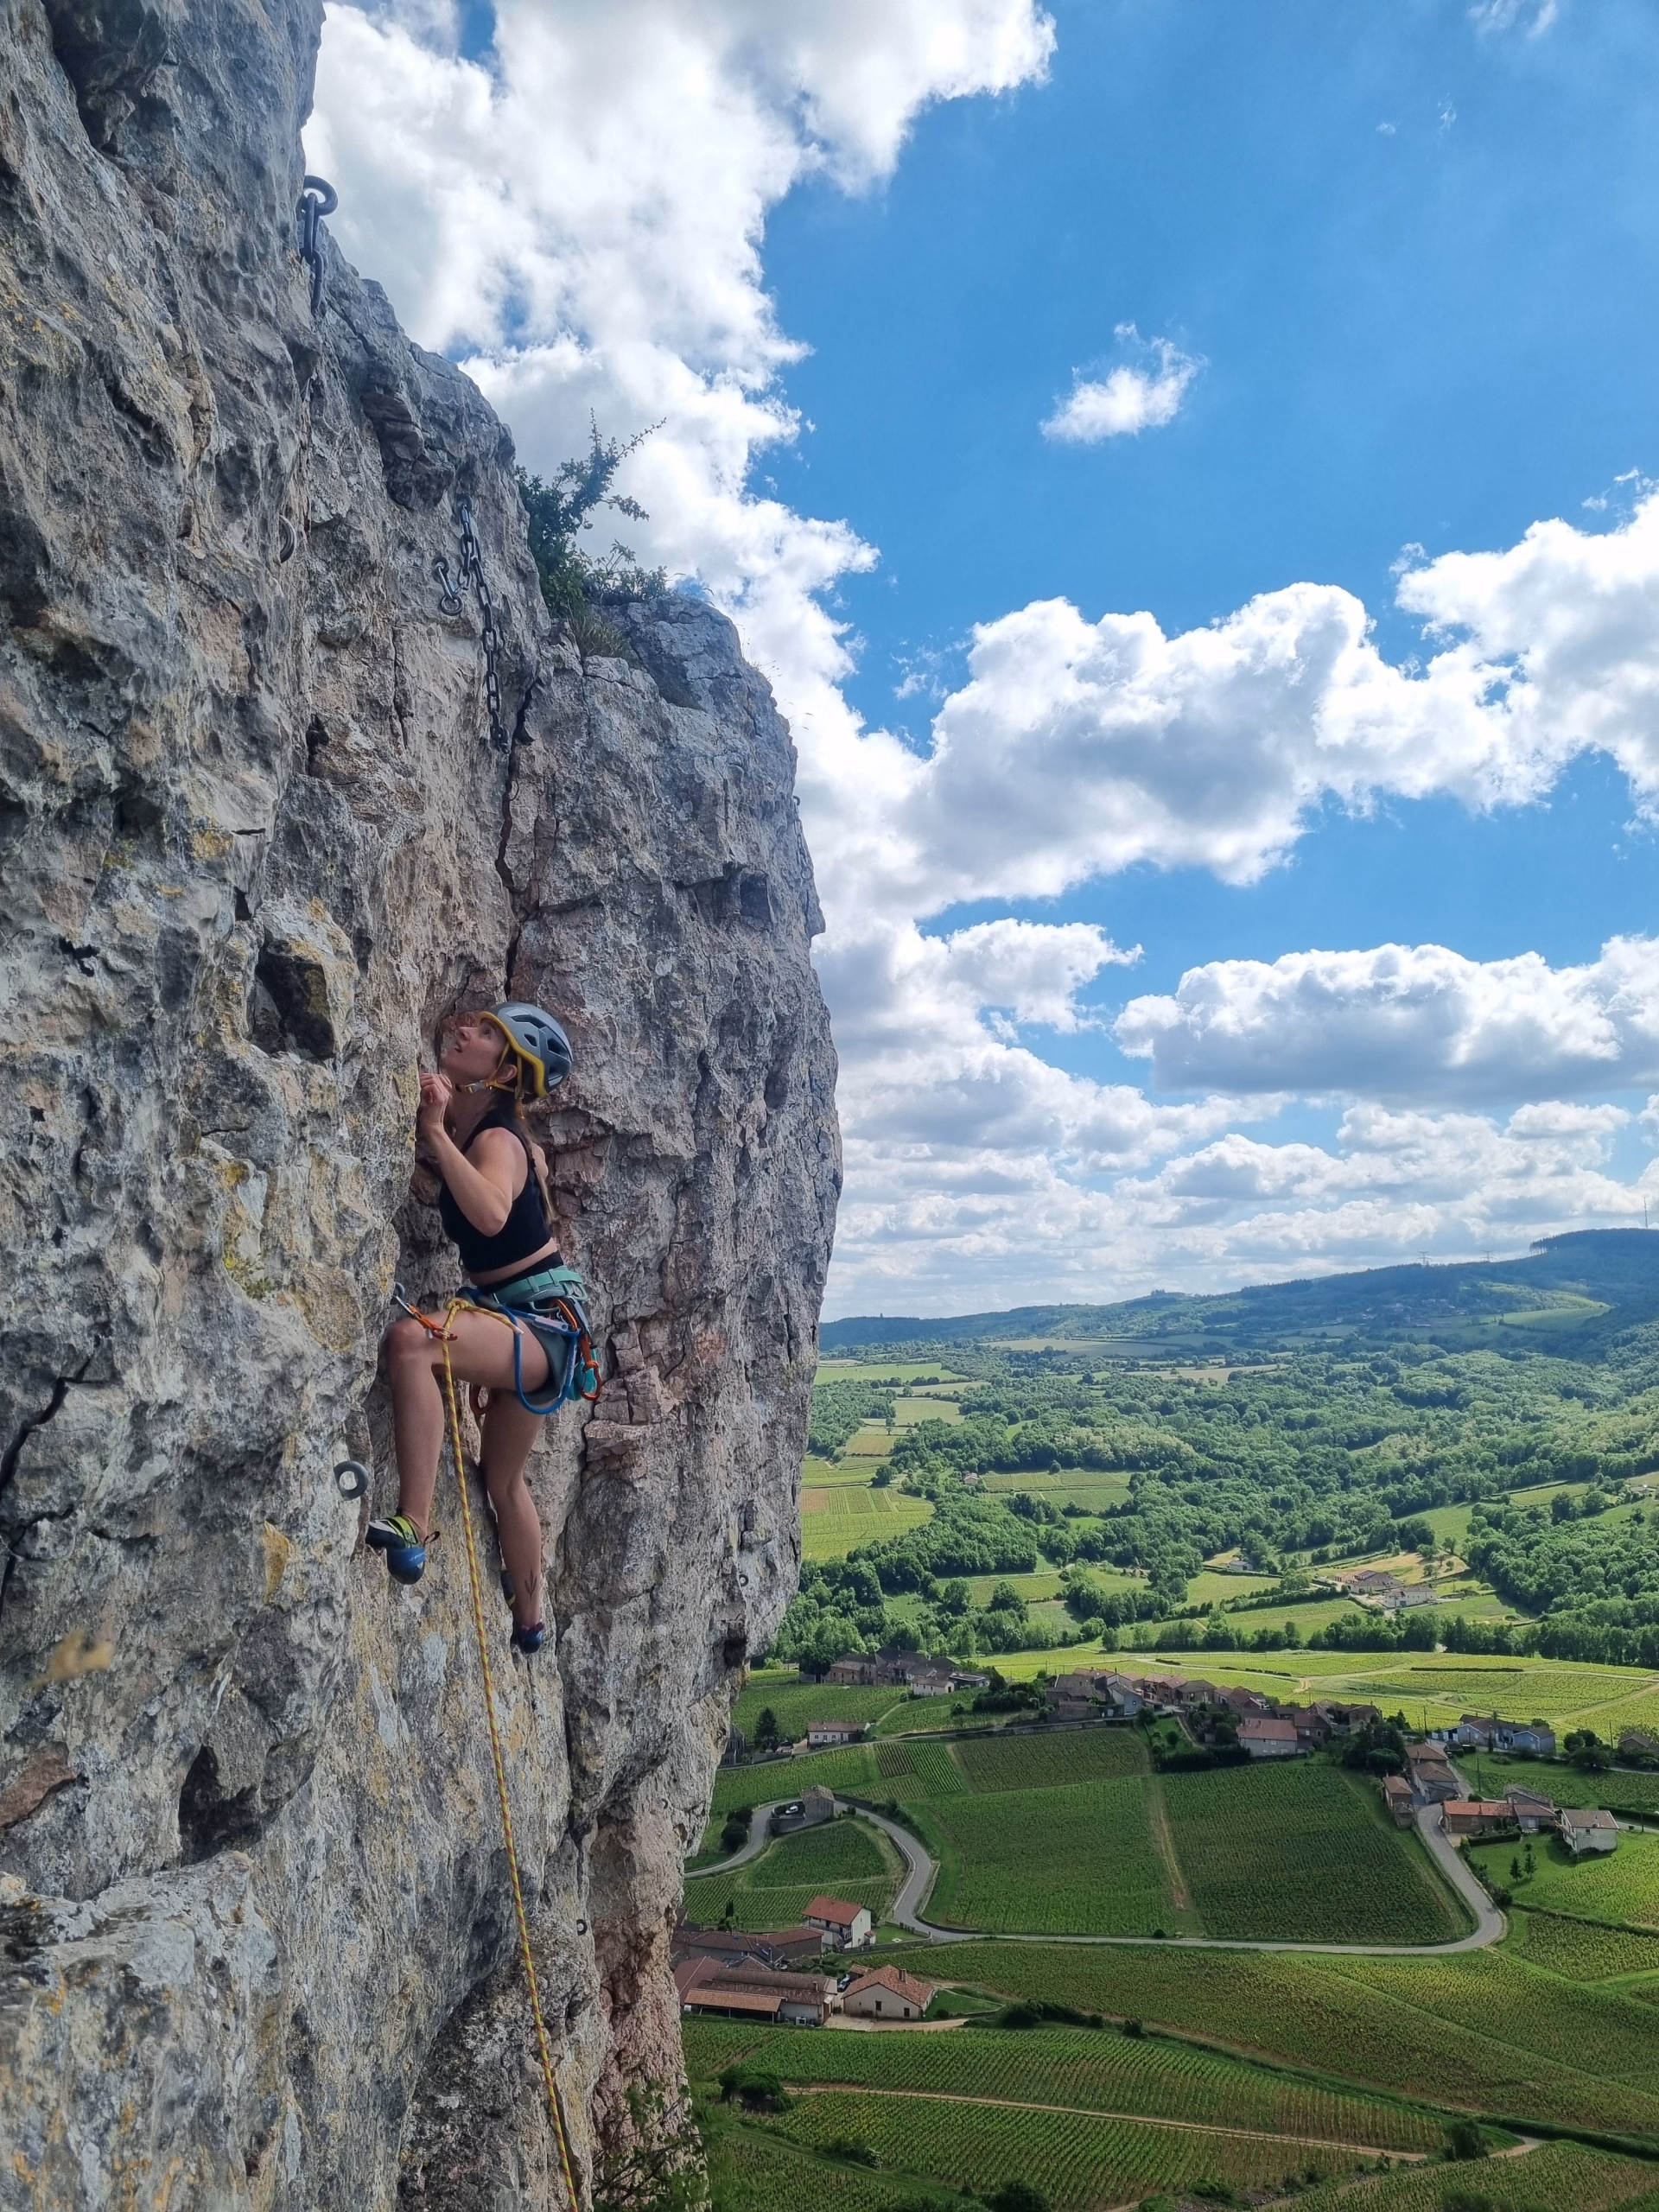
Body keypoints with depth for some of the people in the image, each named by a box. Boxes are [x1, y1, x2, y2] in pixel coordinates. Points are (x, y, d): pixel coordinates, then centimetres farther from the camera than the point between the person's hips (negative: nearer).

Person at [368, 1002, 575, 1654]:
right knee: (505, 1479, 24)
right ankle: (529, 1621, 44)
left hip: (540, 1318, -10)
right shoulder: (465, 1126, 4)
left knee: (411, 1339, -35)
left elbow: (490, 1215, -40)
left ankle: (413, 1528, -36)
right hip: (524, 1323, 10)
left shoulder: (496, 1141, -20)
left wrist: (437, 1133, -41)